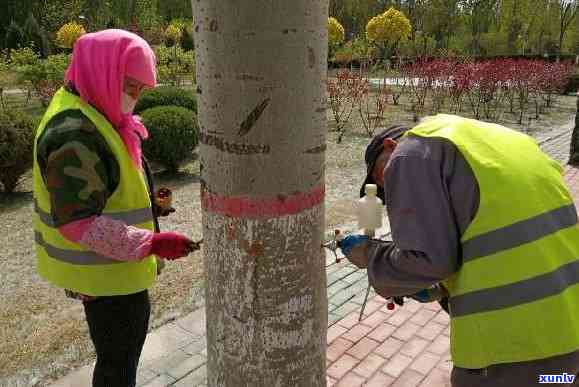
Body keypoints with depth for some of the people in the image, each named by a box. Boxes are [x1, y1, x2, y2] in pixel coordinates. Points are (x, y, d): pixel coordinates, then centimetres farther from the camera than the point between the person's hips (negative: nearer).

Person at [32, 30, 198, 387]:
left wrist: (144, 204, 8)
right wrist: (151, 244, -30)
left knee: (128, 339, 27)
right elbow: (78, 223, -28)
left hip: (113, 266, 10)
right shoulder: (74, 133, -26)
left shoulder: (93, 115, 7)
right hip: (105, 272, -10)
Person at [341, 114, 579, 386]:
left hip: (514, 335, -8)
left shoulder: (411, 155, -5)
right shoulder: (487, 138, 21)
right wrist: (441, 288, 19)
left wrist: (368, 254, 3)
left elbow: (427, 259, -14)